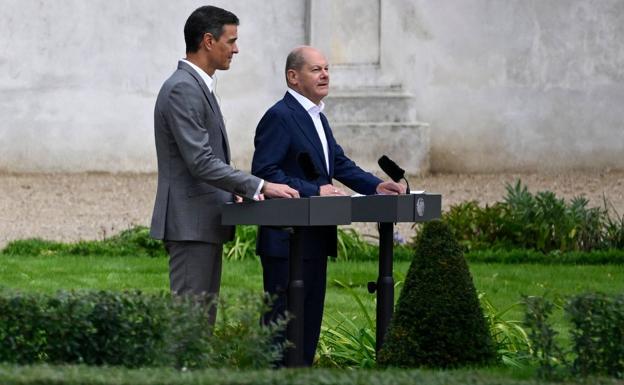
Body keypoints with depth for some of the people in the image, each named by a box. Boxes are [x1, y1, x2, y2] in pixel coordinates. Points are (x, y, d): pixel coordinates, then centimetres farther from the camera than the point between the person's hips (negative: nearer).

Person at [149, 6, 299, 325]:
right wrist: (260, 187, -21)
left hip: (203, 223, 11)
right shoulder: (183, 89, -16)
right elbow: (201, 162, -22)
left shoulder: (198, 86, 17)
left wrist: (245, 191, 10)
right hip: (190, 224, -11)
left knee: (204, 318, 10)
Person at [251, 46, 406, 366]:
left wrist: (375, 186, 3)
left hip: (314, 239, 10)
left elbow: (340, 164, 18)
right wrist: (313, 191, -24)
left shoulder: (316, 117, 17)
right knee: (283, 319, -7)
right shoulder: (279, 117, -14)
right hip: (288, 241, -10)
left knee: (309, 321, 13)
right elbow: (264, 173, -20)